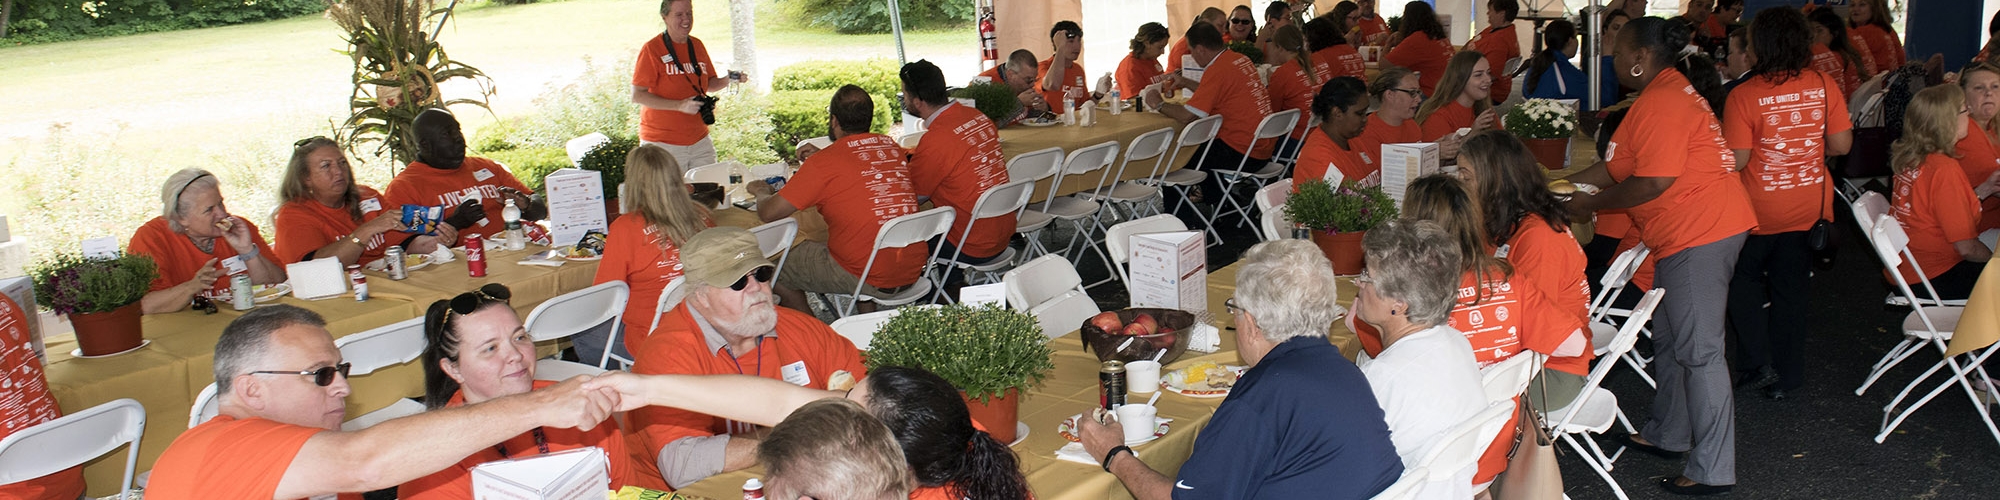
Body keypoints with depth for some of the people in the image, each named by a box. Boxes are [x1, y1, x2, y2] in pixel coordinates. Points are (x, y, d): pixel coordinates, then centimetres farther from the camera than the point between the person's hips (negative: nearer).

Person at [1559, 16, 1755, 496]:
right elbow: (1614, 167, 19)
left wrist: (1589, 205, -11)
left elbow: (1653, 182, -22)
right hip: (1687, 235, 11)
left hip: (1700, 234, -11)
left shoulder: (1663, 102, -16)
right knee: (1669, 340, 20)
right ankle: (1666, 434, 35)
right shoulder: (1665, 93, 18)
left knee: (1698, 350, -8)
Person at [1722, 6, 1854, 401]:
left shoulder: (1744, 95, -20)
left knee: (1745, 281, 19)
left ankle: (1757, 365, 13)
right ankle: (1785, 377, 23)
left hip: (1760, 210, -3)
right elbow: (1841, 144, -3)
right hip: (1810, 207, 4)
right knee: (1792, 291, 15)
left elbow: (1736, 159, -19)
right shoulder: (1824, 86, -8)